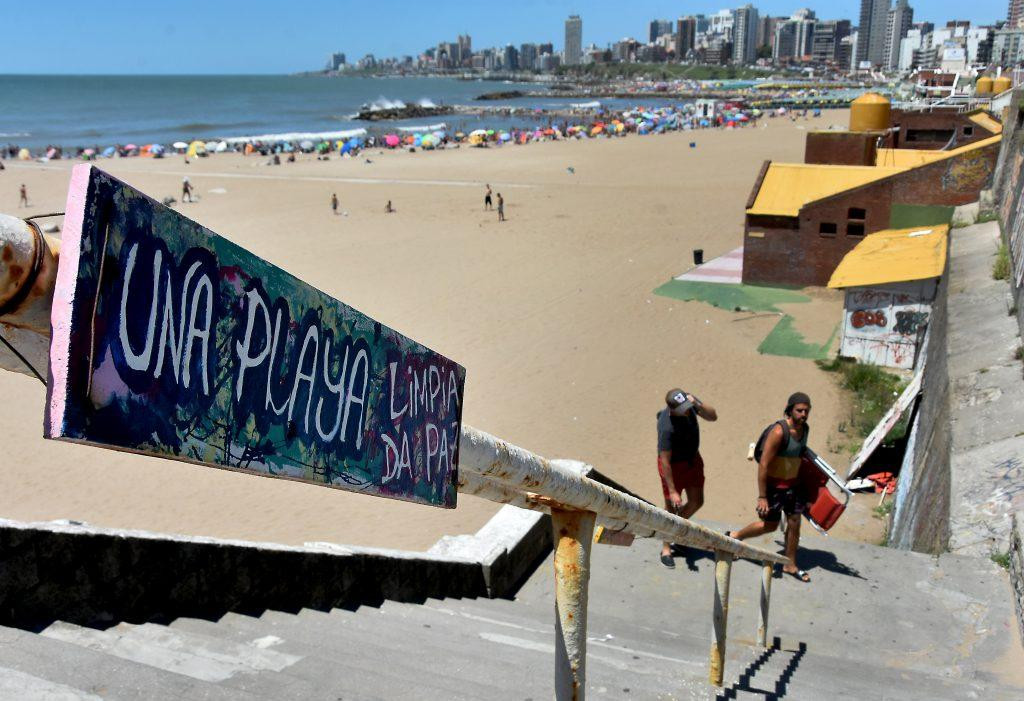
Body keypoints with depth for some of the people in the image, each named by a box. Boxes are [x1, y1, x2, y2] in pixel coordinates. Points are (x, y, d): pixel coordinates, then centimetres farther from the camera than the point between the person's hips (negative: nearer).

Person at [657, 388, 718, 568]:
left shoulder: (688, 400, -18)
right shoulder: (667, 427, -36)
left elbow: (713, 416, -12)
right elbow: (665, 461, -30)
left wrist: (698, 405, -32)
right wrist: (672, 491, -27)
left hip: (693, 458, 7)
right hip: (674, 464, -7)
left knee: (696, 502, 17)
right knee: (672, 507, 5)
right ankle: (666, 548, 24)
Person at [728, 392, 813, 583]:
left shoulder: (804, 429, -2)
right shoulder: (779, 432, -27)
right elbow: (763, 465, -25)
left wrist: (799, 483, 20)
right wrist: (762, 497, -23)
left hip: (793, 484, 7)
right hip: (774, 485, -7)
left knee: (794, 523, 11)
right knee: (770, 524, 7)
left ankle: (790, 565, 27)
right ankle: (734, 536, 31)